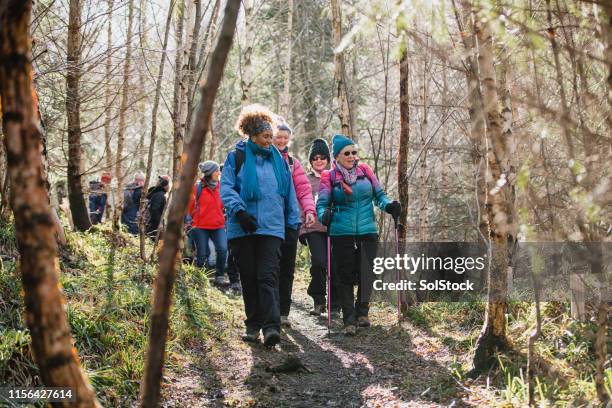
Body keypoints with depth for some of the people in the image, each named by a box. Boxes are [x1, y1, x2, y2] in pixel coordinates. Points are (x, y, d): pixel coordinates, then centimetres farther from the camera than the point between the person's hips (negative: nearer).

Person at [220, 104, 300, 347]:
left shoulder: (278, 159, 14)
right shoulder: (236, 157, 5)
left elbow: (289, 193, 19)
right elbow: (226, 188, -5)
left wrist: (294, 223, 15)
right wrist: (239, 210, -20)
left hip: (271, 227, 1)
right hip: (243, 228, 0)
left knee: (268, 277, -11)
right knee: (248, 278, 6)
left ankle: (271, 327, -18)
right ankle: (253, 325, 17)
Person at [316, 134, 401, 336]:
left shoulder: (365, 171, 8)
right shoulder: (330, 177, 1)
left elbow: (379, 195, 11)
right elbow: (322, 203, -2)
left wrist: (388, 206, -8)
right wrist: (324, 215, -24)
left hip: (368, 231, 2)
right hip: (341, 234, -2)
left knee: (366, 274, 0)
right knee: (345, 276, 0)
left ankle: (362, 312, 20)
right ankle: (349, 320, 6)